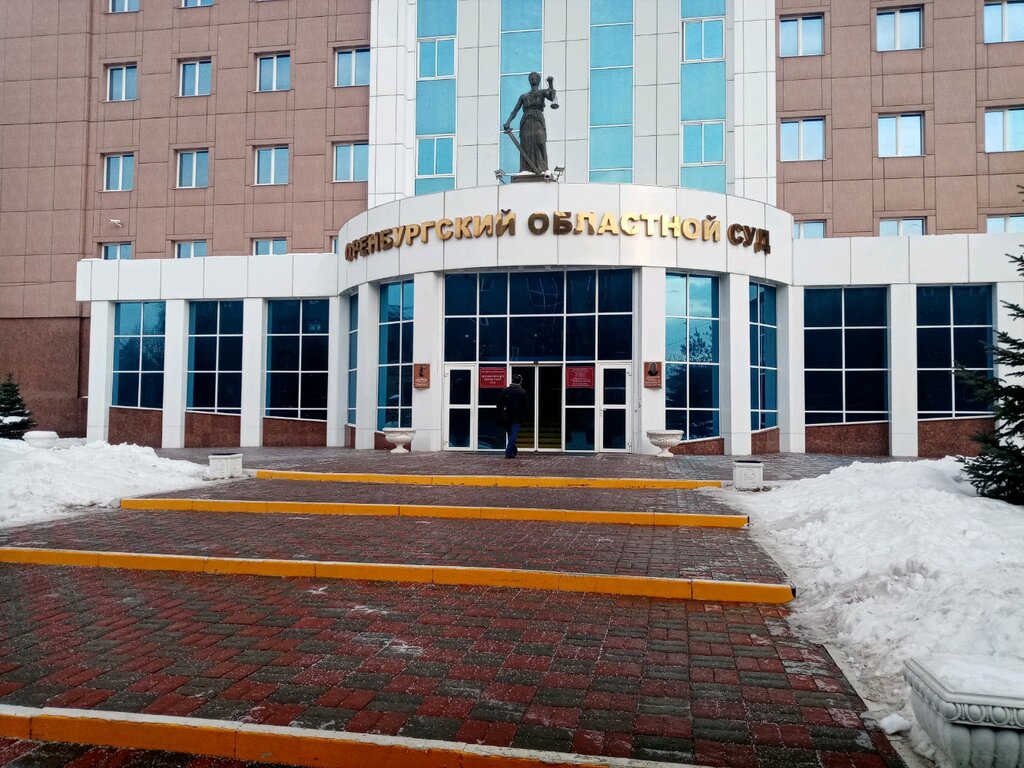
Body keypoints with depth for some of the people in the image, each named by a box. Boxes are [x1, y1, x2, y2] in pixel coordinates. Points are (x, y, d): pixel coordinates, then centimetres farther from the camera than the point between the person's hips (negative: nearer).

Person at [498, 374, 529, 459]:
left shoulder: (505, 390, 1)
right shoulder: (523, 392, -6)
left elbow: (500, 404, 1)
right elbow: (526, 405, -5)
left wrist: (500, 414, 10)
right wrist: (523, 415, 6)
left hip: (507, 417, 3)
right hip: (517, 417, -3)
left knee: (510, 435, 17)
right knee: (513, 435, -2)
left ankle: (514, 451, 27)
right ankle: (508, 453, -10)